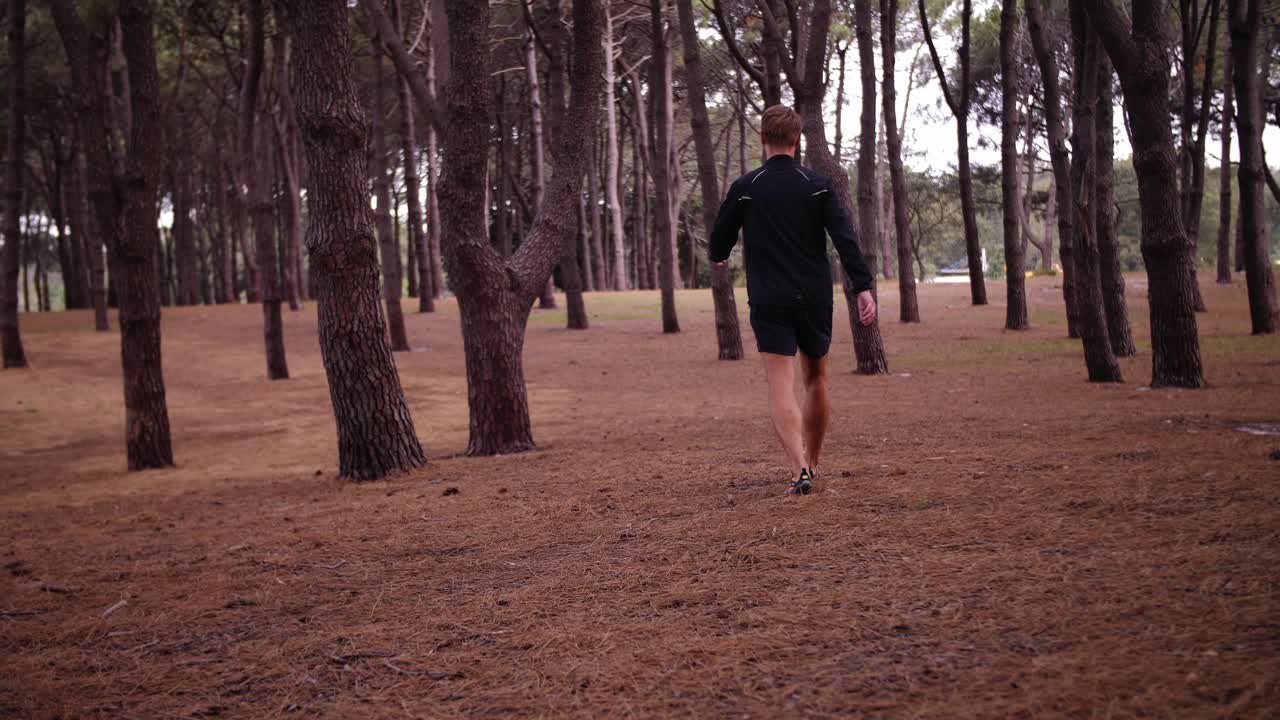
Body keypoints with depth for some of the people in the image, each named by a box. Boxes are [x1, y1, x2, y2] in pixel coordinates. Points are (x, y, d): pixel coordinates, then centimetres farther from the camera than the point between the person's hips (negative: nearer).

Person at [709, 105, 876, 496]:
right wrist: (863, 288, -12)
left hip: (769, 303, -2)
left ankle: (800, 470, -21)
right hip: (814, 300, 2)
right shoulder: (818, 185, 0)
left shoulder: (744, 188, -3)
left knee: (781, 390, -5)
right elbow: (845, 238, -10)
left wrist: (720, 257, 30)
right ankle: (811, 465, 29)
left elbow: (719, 240, 7)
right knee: (816, 380, 19)